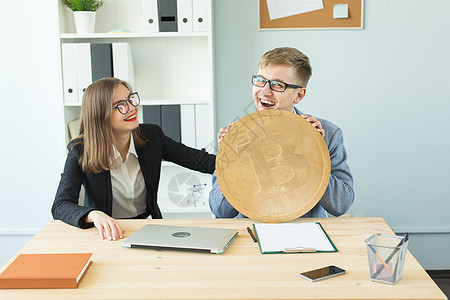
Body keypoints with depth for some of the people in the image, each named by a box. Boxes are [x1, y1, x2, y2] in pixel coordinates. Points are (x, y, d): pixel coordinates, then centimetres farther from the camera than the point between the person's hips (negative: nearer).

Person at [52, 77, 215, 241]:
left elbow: (200, 160, -2)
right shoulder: (80, 151, -12)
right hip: (108, 235, -1)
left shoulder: (151, 136, -3)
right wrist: (94, 215, -39)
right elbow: (60, 206, -19)